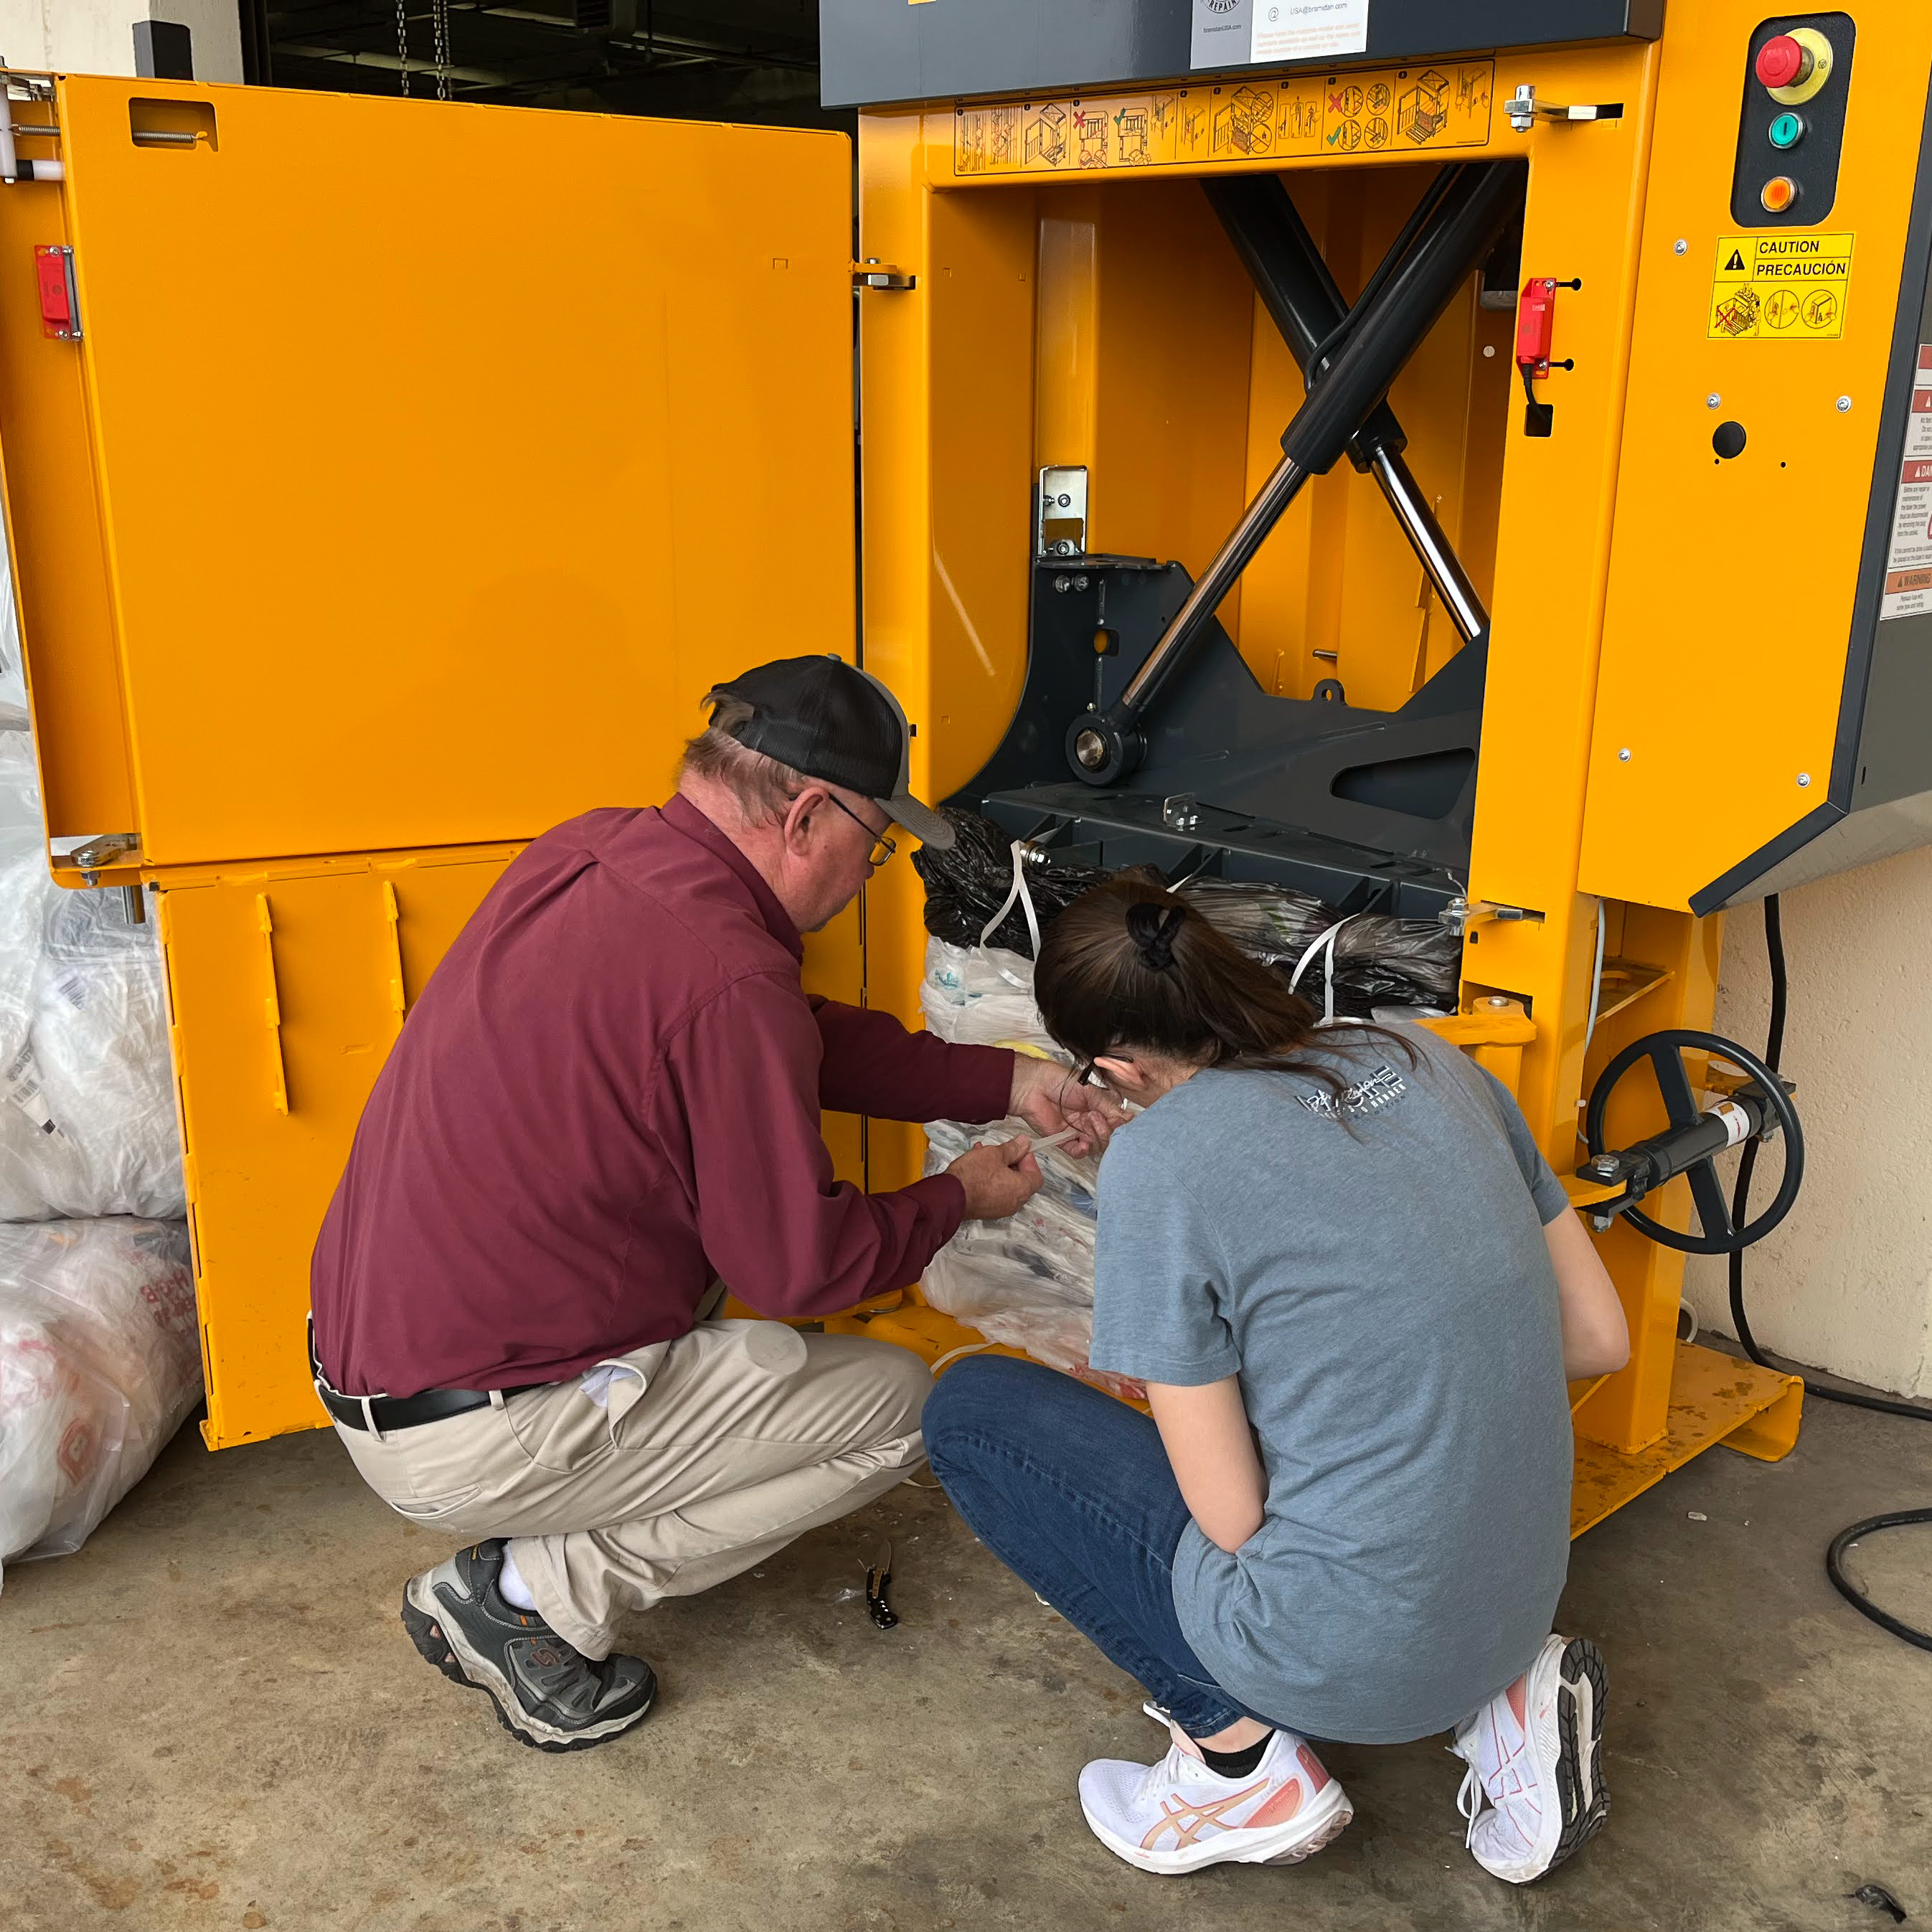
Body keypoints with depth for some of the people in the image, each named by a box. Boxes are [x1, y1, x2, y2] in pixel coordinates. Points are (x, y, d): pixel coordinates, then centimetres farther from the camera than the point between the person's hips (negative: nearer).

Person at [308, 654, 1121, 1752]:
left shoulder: (586, 855, 2)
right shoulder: (727, 977, -25)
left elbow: (808, 1040, 14)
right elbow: (800, 1264, -15)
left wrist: (1005, 1083, 15)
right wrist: (959, 1200, 3)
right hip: (471, 1443, -9)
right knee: (899, 1404, 1)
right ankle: (539, 1594, 1)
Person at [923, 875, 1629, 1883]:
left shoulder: (1160, 1158, -19)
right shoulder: (1425, 1060, 0)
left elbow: (1231, 1518, -15)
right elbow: (1600, 1340, 7)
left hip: (1348, 1650, -6)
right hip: (1518, 1600, 7)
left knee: (969, 1412, 5)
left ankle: (1243, 1759, 6)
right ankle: (1495, 1700, 15)